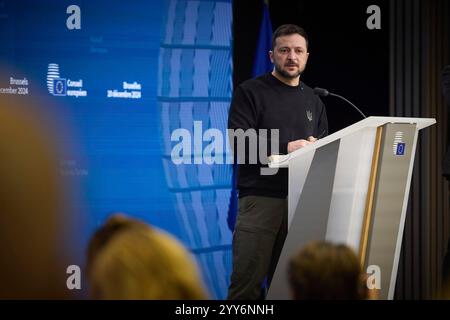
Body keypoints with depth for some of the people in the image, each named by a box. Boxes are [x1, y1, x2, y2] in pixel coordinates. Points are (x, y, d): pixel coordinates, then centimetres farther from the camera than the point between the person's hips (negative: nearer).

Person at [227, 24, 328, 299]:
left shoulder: (314, 101, 19)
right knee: (248, 281, -8)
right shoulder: (250, 92, 3)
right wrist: (286, 148, -17)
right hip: (261, 197, -4)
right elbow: (238, 142, -9)